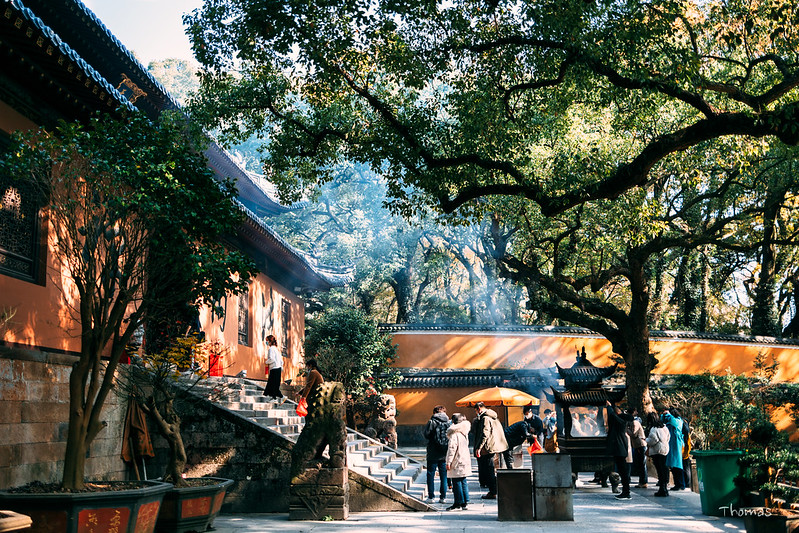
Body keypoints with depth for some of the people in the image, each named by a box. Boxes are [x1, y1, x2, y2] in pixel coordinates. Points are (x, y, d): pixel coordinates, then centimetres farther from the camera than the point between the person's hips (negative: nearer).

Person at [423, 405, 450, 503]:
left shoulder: (432, 422, -9)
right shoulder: (449, 422, 1)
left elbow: (426, 434, -10)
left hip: (433, 454, -3)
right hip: (445, 454, 3)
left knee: (431, 475, 6)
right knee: (443, 476, 11)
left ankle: (430, 496, 4)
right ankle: (443, 496, 10)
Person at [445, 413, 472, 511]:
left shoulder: (455, 433, -15)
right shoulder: (464, 433, 12)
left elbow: (452, 448, -18)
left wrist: (448, 462, -16)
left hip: (457, 462, -8)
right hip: (465, 460, 8)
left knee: (456, 482, -2)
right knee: (463, 481, 13)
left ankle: (458, 502, 0)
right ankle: (465, 502, 16)